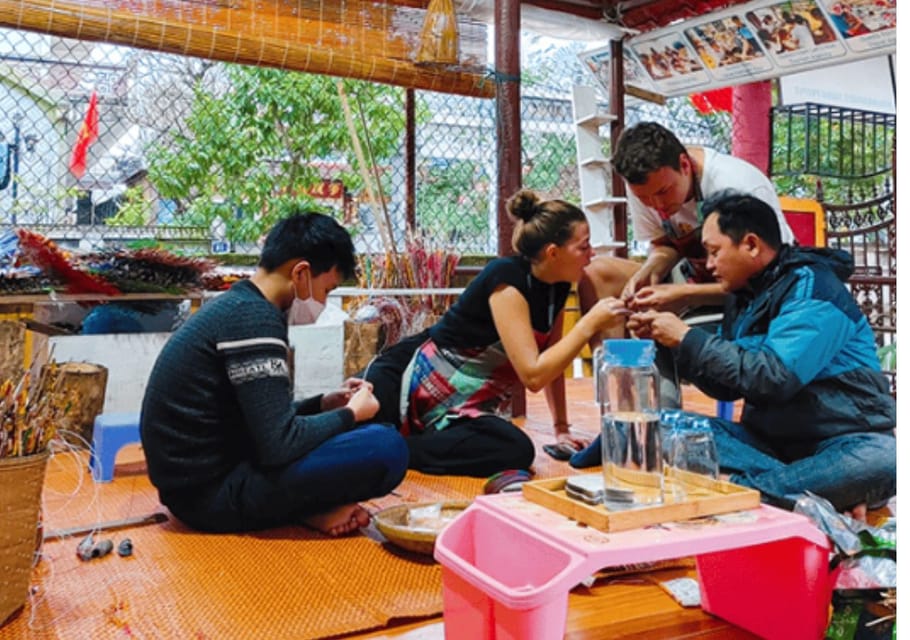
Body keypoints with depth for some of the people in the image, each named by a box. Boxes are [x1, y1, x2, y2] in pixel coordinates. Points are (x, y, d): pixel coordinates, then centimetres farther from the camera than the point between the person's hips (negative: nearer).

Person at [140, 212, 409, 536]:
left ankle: (303, 507, 2)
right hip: (213, 490, -11)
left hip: (196, 479, 11)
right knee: (386, 447, -21)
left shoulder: (235, 306, 12)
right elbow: (279, 445, -23)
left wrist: (325, 404, 12)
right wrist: (350, 414, -7)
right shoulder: (254, 318, -19)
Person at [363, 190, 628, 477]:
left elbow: (551, 361, 15)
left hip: (465, 406, 7)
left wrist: (561, 428, 13)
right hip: (414, 377, -7)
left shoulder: (558, 287, 3)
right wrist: (590, 324, -21)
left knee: (518, 451, -26)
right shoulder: (506, 279, -21)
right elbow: (533, 375, -26)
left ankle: (397, 449, -13)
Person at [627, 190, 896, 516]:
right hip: (770, 441, 6)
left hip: (843, 443, -6)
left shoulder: (810, 288, -14)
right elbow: (728, 386, 13)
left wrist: (689, 338, -19)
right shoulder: (744, 296, 7)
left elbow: (774, 378, -26)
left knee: (885, 458, -37)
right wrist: (669, 341, 1)